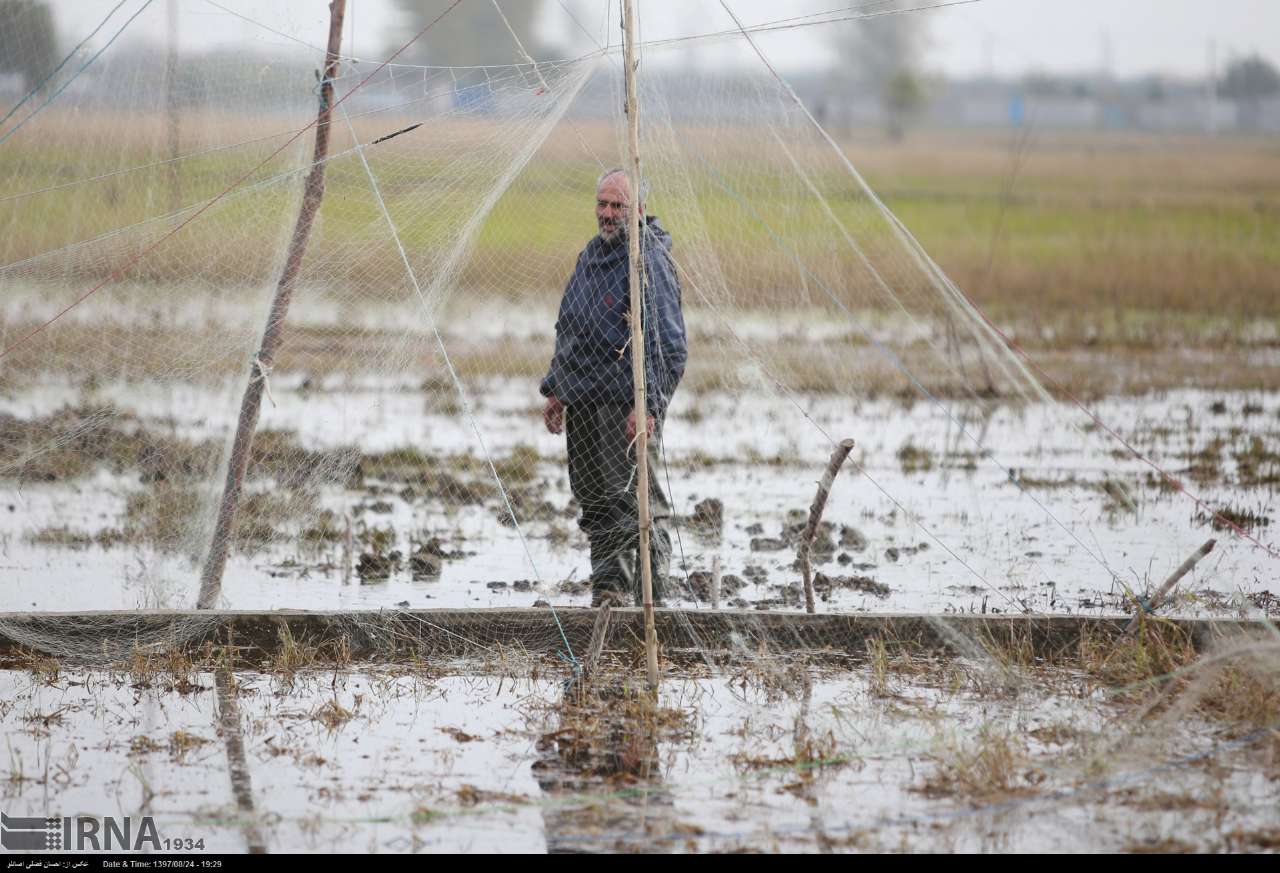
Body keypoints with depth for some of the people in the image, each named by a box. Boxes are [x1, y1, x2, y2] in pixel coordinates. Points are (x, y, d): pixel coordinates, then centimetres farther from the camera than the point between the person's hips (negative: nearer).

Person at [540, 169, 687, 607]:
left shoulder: (649, 261, -11)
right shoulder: (591, 254, 16)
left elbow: (668, 344, -16)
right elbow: (567, 329, 25)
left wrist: (647, 405, -22)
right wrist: (555, 389, 20)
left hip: (629, 405, -9)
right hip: (583, 399, 9)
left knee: (637, 502, -7)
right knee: (595, 501, 12)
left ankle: (650, 599, -4)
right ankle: (609, 590, 20)